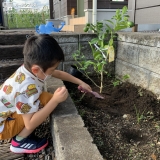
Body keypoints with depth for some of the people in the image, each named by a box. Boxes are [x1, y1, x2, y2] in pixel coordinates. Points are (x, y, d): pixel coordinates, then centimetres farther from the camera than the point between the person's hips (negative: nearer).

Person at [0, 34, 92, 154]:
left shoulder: (30, 67, -11)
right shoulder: (28, 88, -37)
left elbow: (59, 74, 5)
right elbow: (30, 125, -34)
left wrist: (80, 82, 6)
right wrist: (55, 100, -38)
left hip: (10, 112, 8)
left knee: (47, 99, 0)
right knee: (48, 100, -24)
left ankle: (20, 131, 9)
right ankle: (20, 141, -7)